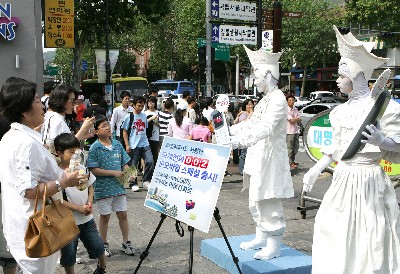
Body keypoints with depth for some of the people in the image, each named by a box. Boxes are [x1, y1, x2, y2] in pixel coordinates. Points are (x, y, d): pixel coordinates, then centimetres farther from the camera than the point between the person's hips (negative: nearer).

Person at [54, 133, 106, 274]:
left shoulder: (81, 168, 1)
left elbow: (90, 186, 13)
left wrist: (89, 203, -4)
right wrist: (79, 208, -18)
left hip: (87, 218, 5)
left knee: (98, 246, 14)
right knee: (68, 254, 8)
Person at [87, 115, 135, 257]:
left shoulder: (117, 144, 4)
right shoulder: (95, 148, -11)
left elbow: (125, 163, 10)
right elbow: (94, 170, -16)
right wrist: (114, 172, -19)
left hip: (118, 186, 4)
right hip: (103, 188, -4)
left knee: (123, 214, 10)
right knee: (105, 216, 10)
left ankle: (126, 243, 24)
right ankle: (104, 245, 27)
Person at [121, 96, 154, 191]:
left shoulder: (144, 116, 10)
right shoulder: (129, 117, -4)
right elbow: (125, 131, -3)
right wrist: (127, 145, -9)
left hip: (145, 144, 4)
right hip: (134, 145, -4)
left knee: (150, 161, -8)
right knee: (133, 165, 4)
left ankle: (146, 181, 8)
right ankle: (133, 184, 18)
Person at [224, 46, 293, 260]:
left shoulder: (278, 98, -16)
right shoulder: (265, 99, 14)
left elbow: (266, 128, -30)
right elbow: (251, 123, 22)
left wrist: (241, 140, -41)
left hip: (271, 156, -10)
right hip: (258, 156, 10)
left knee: (269, 201, -4)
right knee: (256, 200, 17)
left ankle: (274, 245, 8)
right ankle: (260, 238, 30)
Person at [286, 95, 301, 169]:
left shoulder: (295, 109, 11)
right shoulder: (286, 110, -12)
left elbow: (299, 119, 6)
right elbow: (292, 121, -17)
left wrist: (294, 119, -11)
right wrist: (297, 118, -1)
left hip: (296, 130, 8)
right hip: (289, 131, -8)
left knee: (296, 147, 14)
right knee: (290, 148, -3)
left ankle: (292, 160, 26)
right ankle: (290, 163, 3)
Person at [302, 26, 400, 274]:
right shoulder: (344, 109, 10)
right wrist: (316, 170, 15)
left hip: (367, 181, -7)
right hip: (342, 178, 7)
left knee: (368, 244, 1)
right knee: (337, 240, 13)